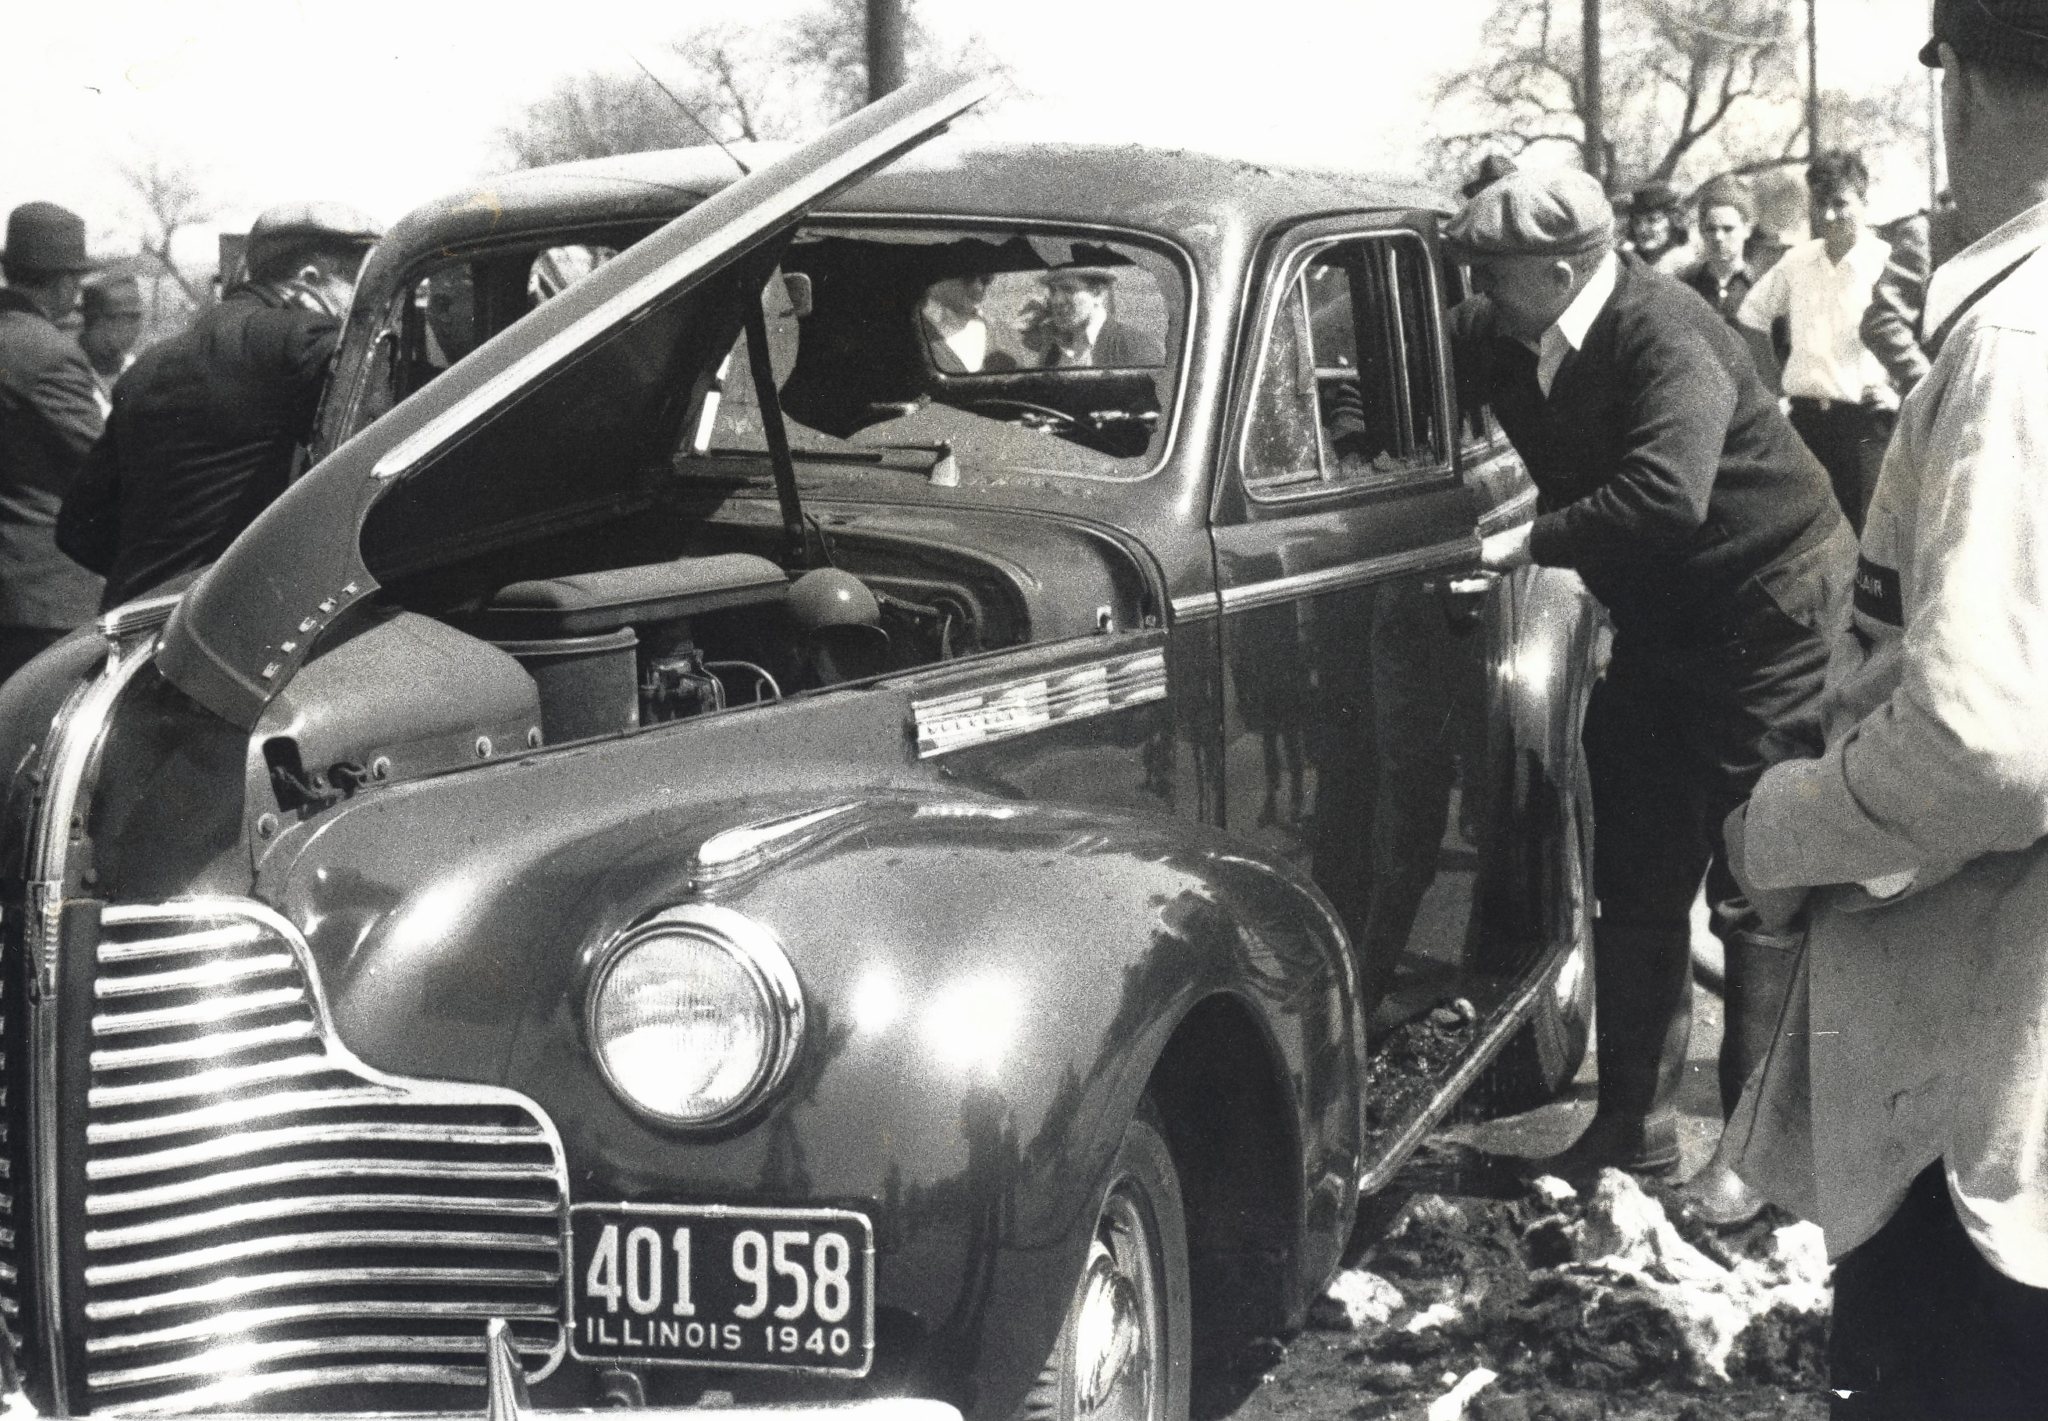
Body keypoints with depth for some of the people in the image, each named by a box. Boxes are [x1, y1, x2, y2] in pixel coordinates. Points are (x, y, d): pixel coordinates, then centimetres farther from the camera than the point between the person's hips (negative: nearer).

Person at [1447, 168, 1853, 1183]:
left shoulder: (1666, 339, -27)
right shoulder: (1503, 337, -3)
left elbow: (1666, 497, -40)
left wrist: (1530, 542, -32)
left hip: (1772, 615, -8)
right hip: (1660, 628, 8)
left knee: (1755, 888, -3)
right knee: (1638, 881, 12)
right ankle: (1634, 1131, 22)